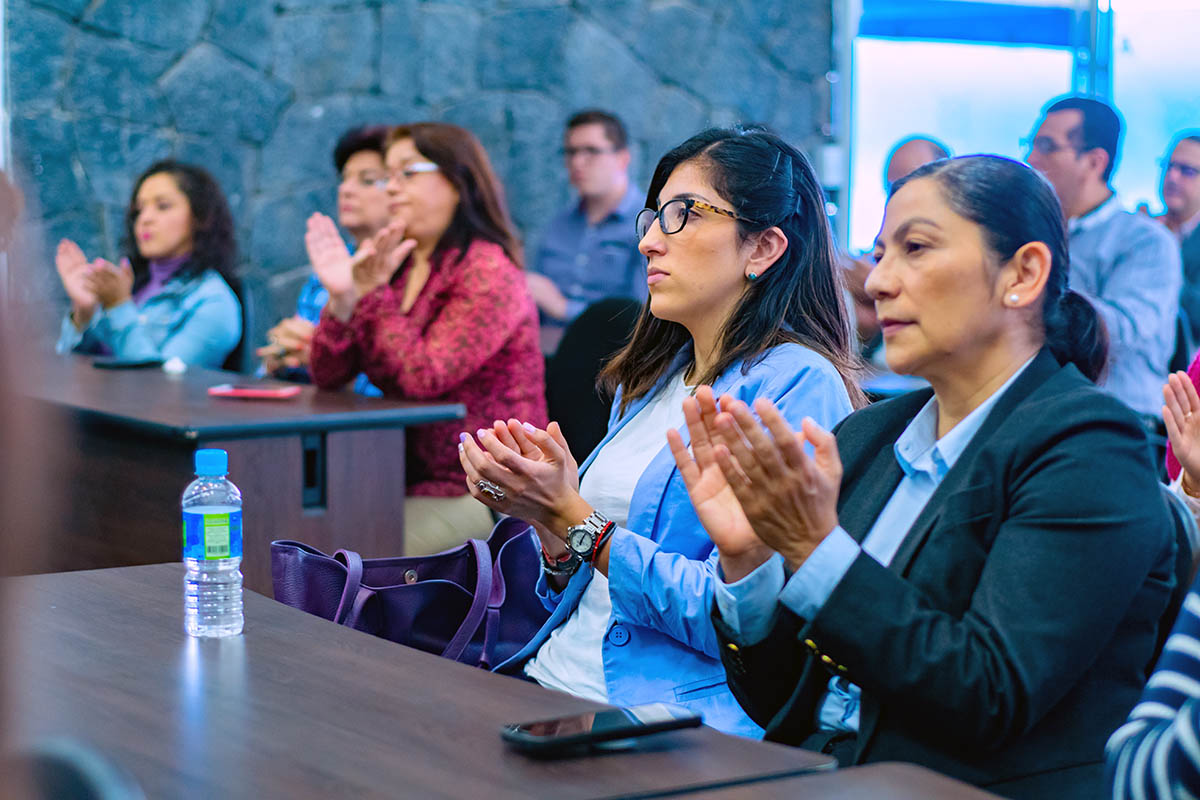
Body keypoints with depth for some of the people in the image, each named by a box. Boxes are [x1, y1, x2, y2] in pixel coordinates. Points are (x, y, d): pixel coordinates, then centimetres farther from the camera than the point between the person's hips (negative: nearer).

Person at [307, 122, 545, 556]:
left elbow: (424, 378, -20)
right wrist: (342, 296, -10)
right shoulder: (397, 269, 11)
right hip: (413, 478, 7)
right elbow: (328, 377, 5)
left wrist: (373, 293, -16)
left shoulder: (488, 272, -11)